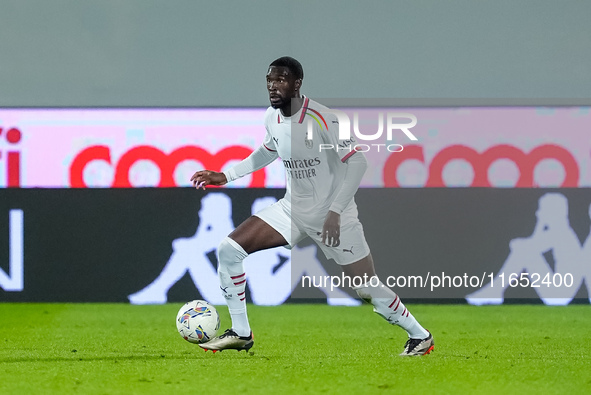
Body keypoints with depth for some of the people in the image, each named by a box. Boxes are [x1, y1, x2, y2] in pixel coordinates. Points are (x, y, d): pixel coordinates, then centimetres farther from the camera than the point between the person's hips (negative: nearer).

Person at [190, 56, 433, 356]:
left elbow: (357, 162, -24)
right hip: (292, 208, 6)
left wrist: (335, 212, -30)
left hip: (334, 215, -6)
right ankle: (240, 334, 4)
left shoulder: (321, 119, -24)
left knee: (368, 289, -3)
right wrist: (226, 176, 13)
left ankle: (419, 336, 23)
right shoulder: (272, 117, -2)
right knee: (229, 249, -7)